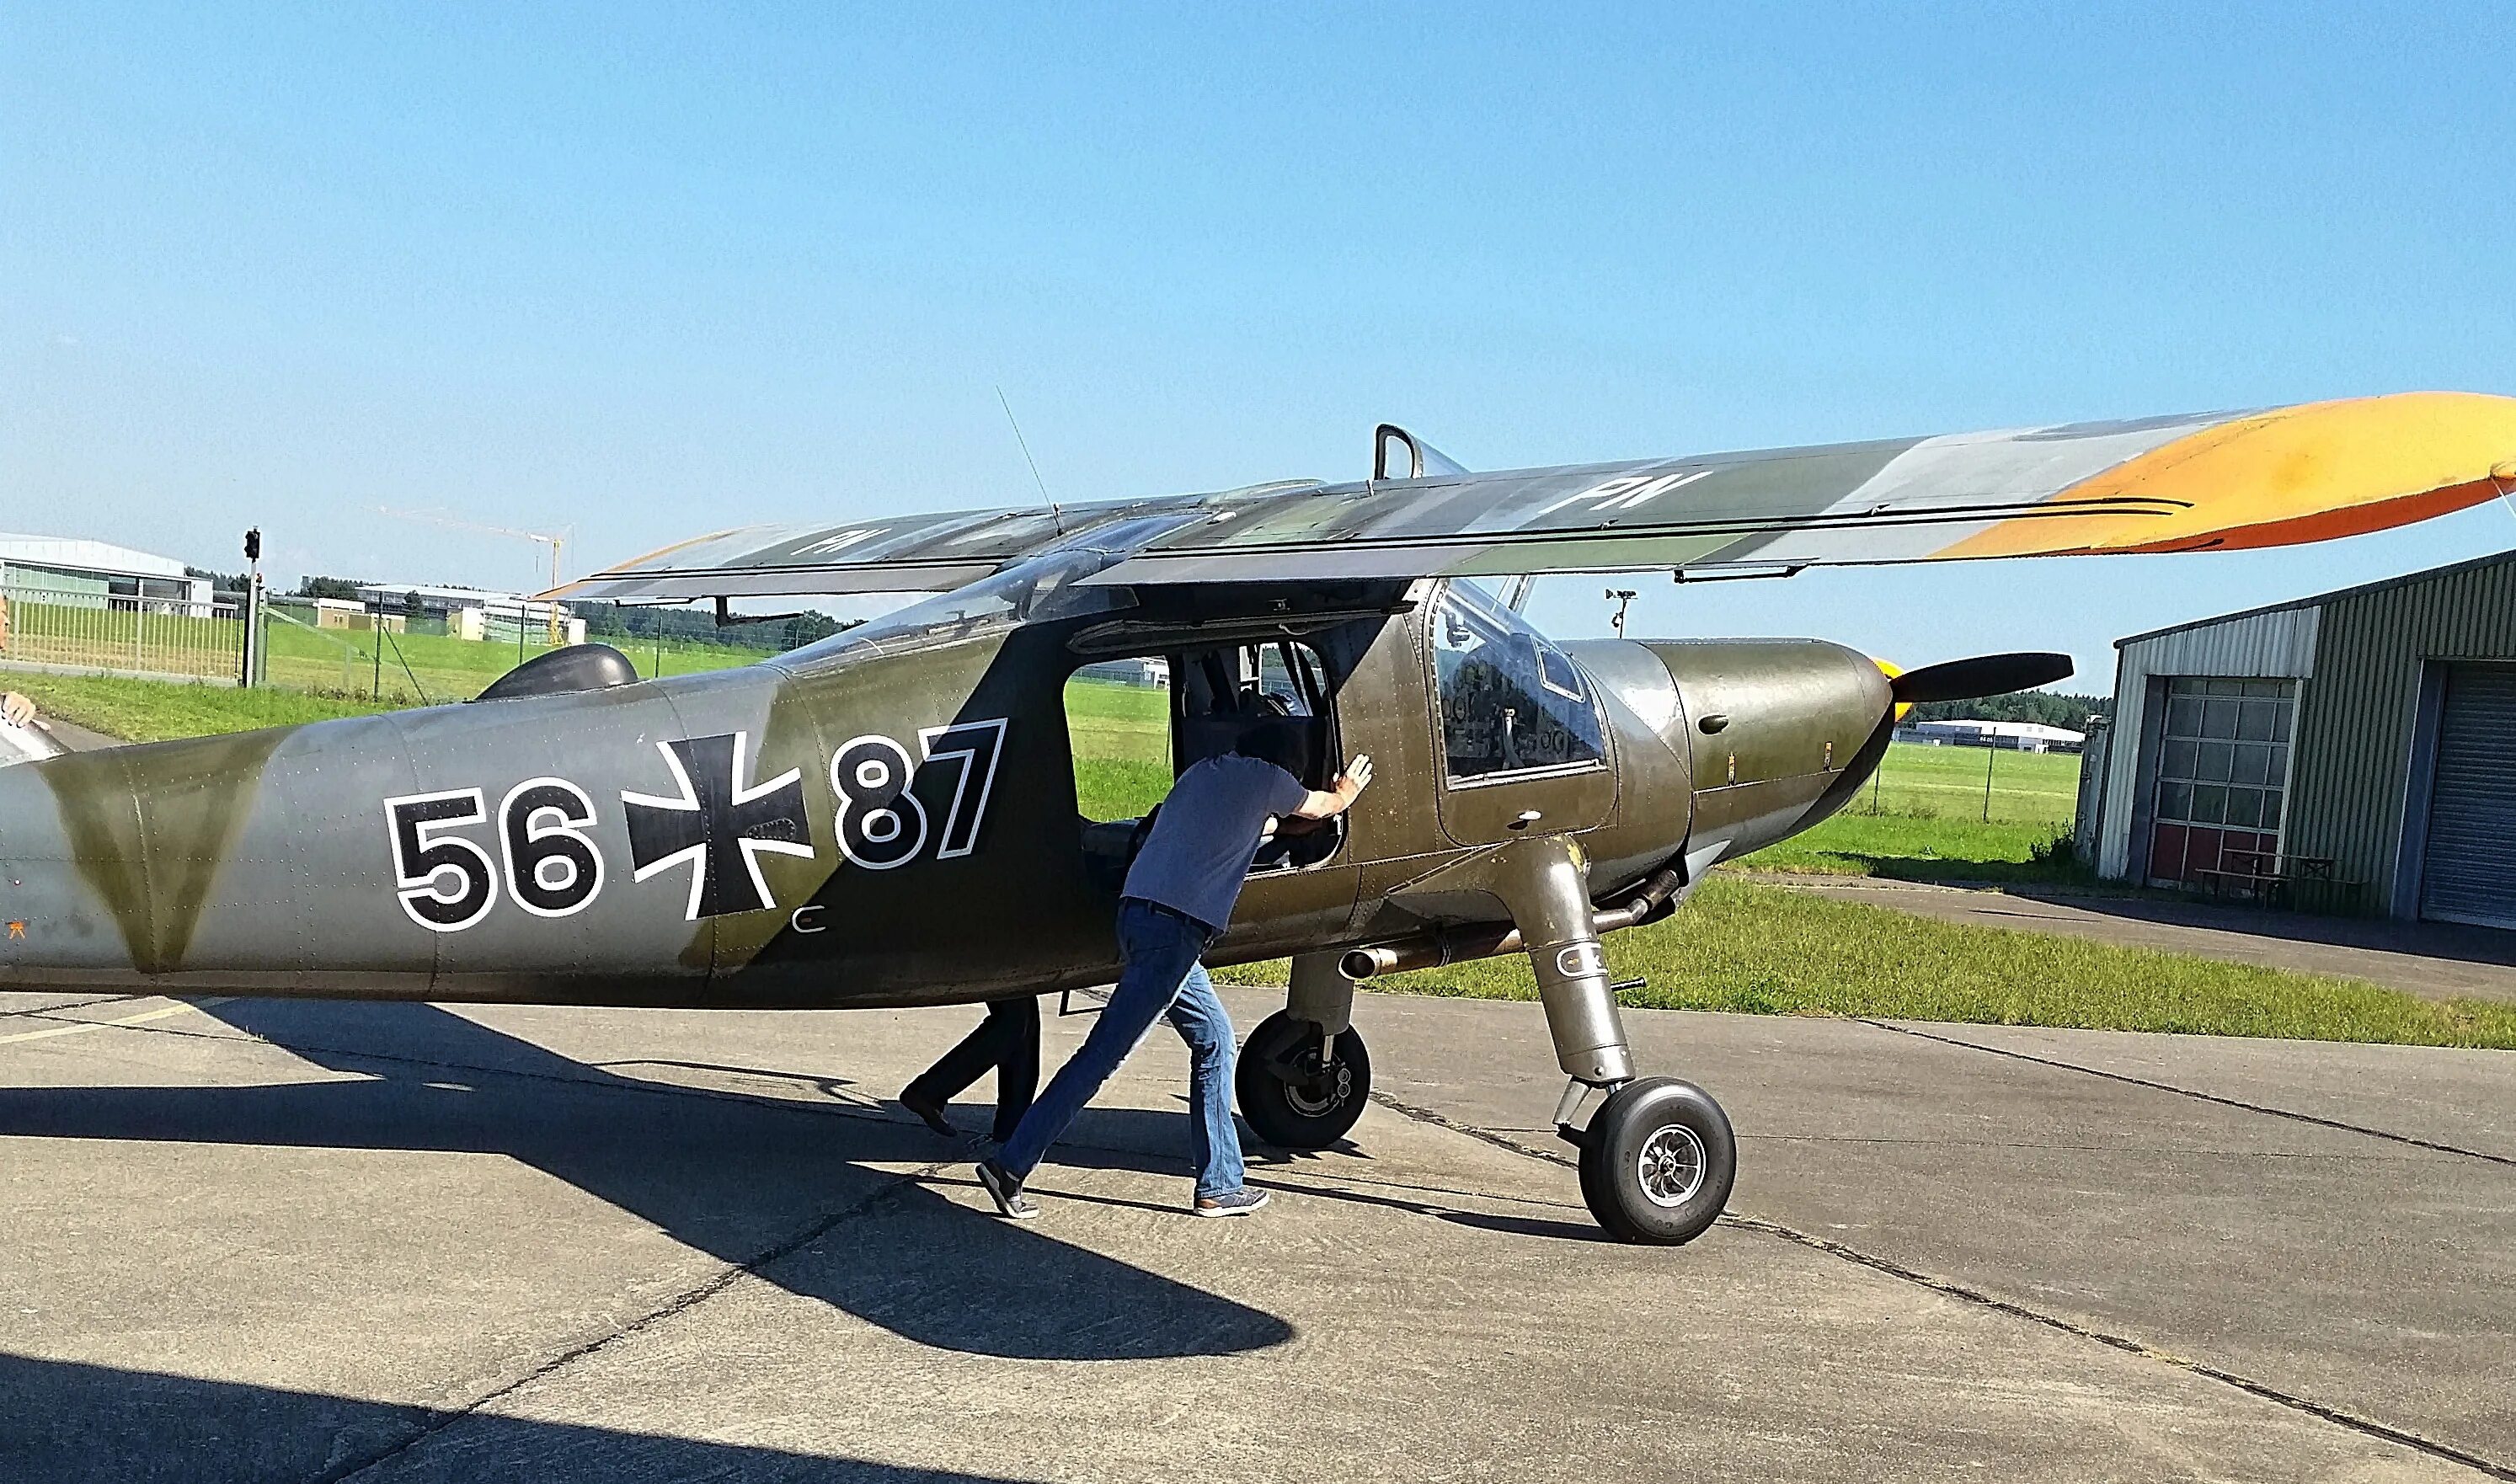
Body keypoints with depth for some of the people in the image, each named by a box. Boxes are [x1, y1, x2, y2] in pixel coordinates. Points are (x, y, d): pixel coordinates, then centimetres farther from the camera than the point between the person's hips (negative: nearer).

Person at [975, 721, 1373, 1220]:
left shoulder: (1204, 771, 23)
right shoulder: (1264, 777, 5)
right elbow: (1327, 806, 25)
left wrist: (1277, 820, 60)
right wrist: (1347, 789, 47)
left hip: (1138, 912, 9)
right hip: (1174, 929, -9)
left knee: (1214, 1040, 16)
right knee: (1104, 1053, -8)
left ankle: (1219, 1186, 17)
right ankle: (1010, 1167, -8)